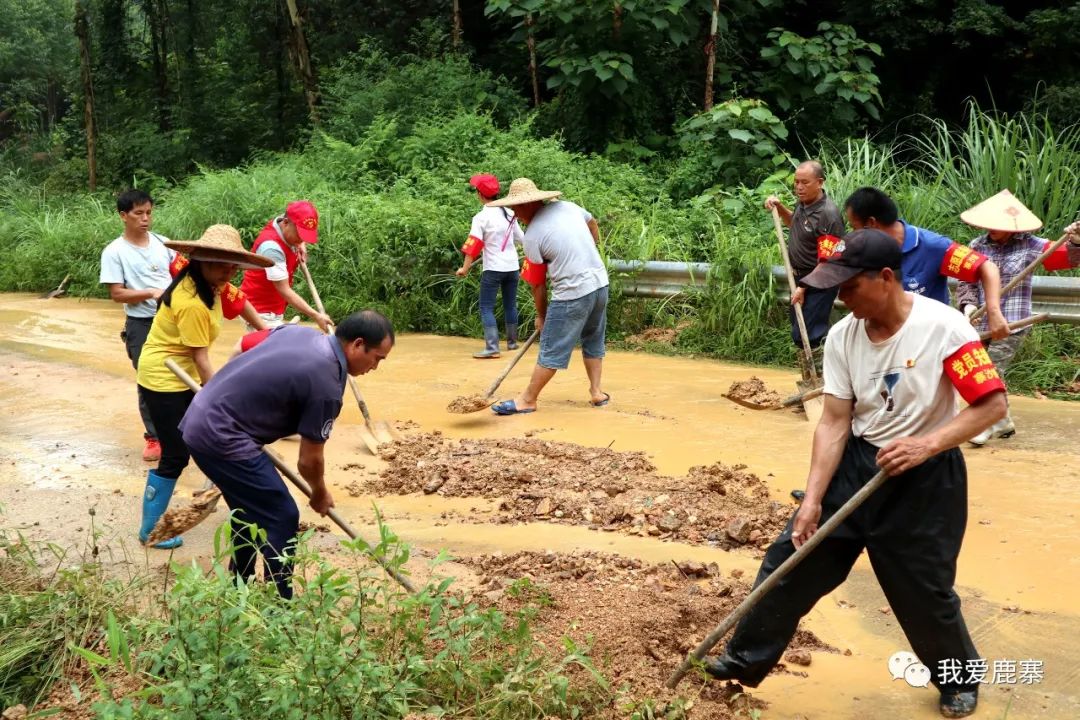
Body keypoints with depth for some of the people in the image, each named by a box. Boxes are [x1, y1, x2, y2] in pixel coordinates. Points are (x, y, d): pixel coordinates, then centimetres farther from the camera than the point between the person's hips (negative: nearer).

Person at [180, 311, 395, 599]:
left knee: (250, 510, 24)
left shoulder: (299, 331, 6)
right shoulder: (326, 386, -17)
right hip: (221, 437, -10)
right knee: (281, 518, -2)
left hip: (199, 419, 10)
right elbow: (309, 460, -6)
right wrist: (320, 494, 14)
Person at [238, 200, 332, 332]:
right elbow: (284, 290, -29)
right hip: (260, 312, -9)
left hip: (274, 311, 9)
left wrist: (301, 246, 1)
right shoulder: (272, 246, -27)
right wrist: (315, 316, -33)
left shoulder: (287, 230, -2)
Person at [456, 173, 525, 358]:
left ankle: (492, 347, -14)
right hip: (512, 267, 6)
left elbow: (474, 246, -18)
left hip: (493, 268, -5)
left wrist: (465, 268, -17)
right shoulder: (510, 214, 4)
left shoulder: (481, 217, -12)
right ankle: (512, 342, 27)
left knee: (486, 308, -2)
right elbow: (520, 238, 14)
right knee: (510, 305, 18)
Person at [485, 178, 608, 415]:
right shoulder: (567, 206, 3)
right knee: (593, 342, 22)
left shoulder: (533, 236, -12)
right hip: (600, 283, 7)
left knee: (551, 350, 1)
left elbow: (538, 284, -4)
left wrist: (541, 315, 9)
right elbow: (593, 225, 23)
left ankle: (527, 400, 9)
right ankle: (596, 392, 25)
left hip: (573, 294, -7)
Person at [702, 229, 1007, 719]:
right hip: (855, 464, 5)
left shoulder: (944, 328, -21)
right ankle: (746, 660, 21)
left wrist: (928, 445, -29)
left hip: (926, 478, -4)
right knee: (792, 560, 4)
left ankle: (960, 681, 35)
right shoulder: (842, 336, -6)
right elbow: (834, 423, -5)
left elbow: (992, 404, -18)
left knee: (924, 592, 5)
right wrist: (812, 500, -11)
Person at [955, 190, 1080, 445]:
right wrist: (968, 304, -16)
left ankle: (987, 424, 9)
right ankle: (1003, 421, 31)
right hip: (982, 324, 4)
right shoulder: (977, 246, 2)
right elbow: (967, 282, 3)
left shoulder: (1029, 245, -5)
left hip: (1012, 325, -4)